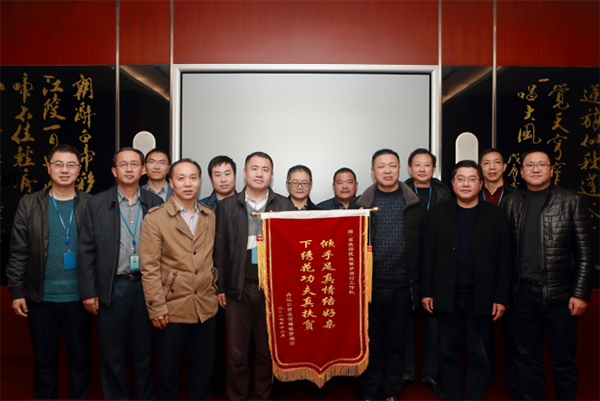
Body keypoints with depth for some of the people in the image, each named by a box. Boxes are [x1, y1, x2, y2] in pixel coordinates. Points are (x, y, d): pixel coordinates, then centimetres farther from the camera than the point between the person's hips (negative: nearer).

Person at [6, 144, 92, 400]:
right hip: (40, 299, 1)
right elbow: (18, 253, 3)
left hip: (79, 298, -1)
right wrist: (16, 292, 0)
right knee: (44, 362, 15)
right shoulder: (29, 205, 2)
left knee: (81, 360, 12)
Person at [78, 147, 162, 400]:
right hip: (112, 289, -1)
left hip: (146, 287, 1)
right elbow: (86, 251, 0)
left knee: (144, 353, 14)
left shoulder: (155, 204, 3)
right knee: (112, 356, 11)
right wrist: (88, 292, -4)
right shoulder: (97, 204, 1)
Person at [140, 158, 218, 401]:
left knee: (203, 371, 14)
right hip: (172, 309, -3)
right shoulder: (155, 218, -6)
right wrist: (156, 307, -11)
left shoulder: (210, 217, 8)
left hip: (206, 308, 4)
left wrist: (216, 288, 10)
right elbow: (149, 267, -9)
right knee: (168, 372, 12)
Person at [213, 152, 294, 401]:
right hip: (238, 288, 0)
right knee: (236, 352, 8)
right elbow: (220, 249, 5)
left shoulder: (285, 206, 5)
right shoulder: (227, 206, 7)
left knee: (267, 350, 10)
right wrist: (220, 287, 2)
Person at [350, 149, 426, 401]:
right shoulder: (359, 205, 3)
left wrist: (419, 284, -3)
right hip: (370, 283, 0)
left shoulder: (415, 205, 4)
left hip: (402, 286, 1)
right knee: (370, 342, 9)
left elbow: (424, 246, 2)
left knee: (395, 343, 13)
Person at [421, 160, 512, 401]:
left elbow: (504, 261, 2)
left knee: (478, 356, 9)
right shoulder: (438, 213, 5)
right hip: (447, 297, 1)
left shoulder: (496, 216, 3)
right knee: (448, 353, 10)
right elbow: (428, 256, 3)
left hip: (480, 298, 0)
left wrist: (501, 298, -3)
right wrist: (426, 292, -1)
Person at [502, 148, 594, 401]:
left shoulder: (573, 201, 1)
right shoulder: (511, 203, 8)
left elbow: (585, 251, -2)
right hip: (522, 293, 2)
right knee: (527, 357, 13)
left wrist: (581, 294, -8)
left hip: (559, 294, -2)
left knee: (563, 360, 9)